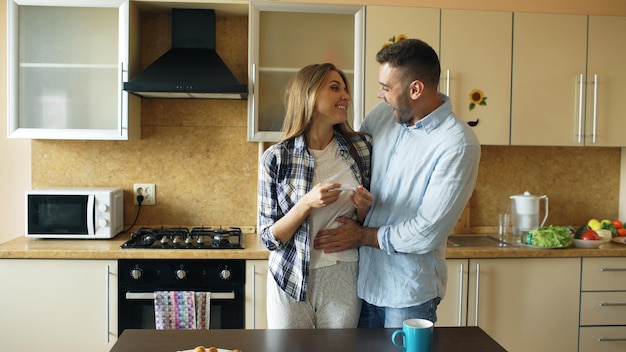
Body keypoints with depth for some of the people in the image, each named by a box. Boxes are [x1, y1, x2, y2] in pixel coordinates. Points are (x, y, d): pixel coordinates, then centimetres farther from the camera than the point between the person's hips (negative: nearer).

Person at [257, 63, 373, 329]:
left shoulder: (362, 147, -3)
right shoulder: (276, 158, -11)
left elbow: (366, 223, 9)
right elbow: (269, 238, -8)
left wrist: (363, 207, -13)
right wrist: (306, 204, -24)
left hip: (344, 280, 2)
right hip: (292, 281, -2)